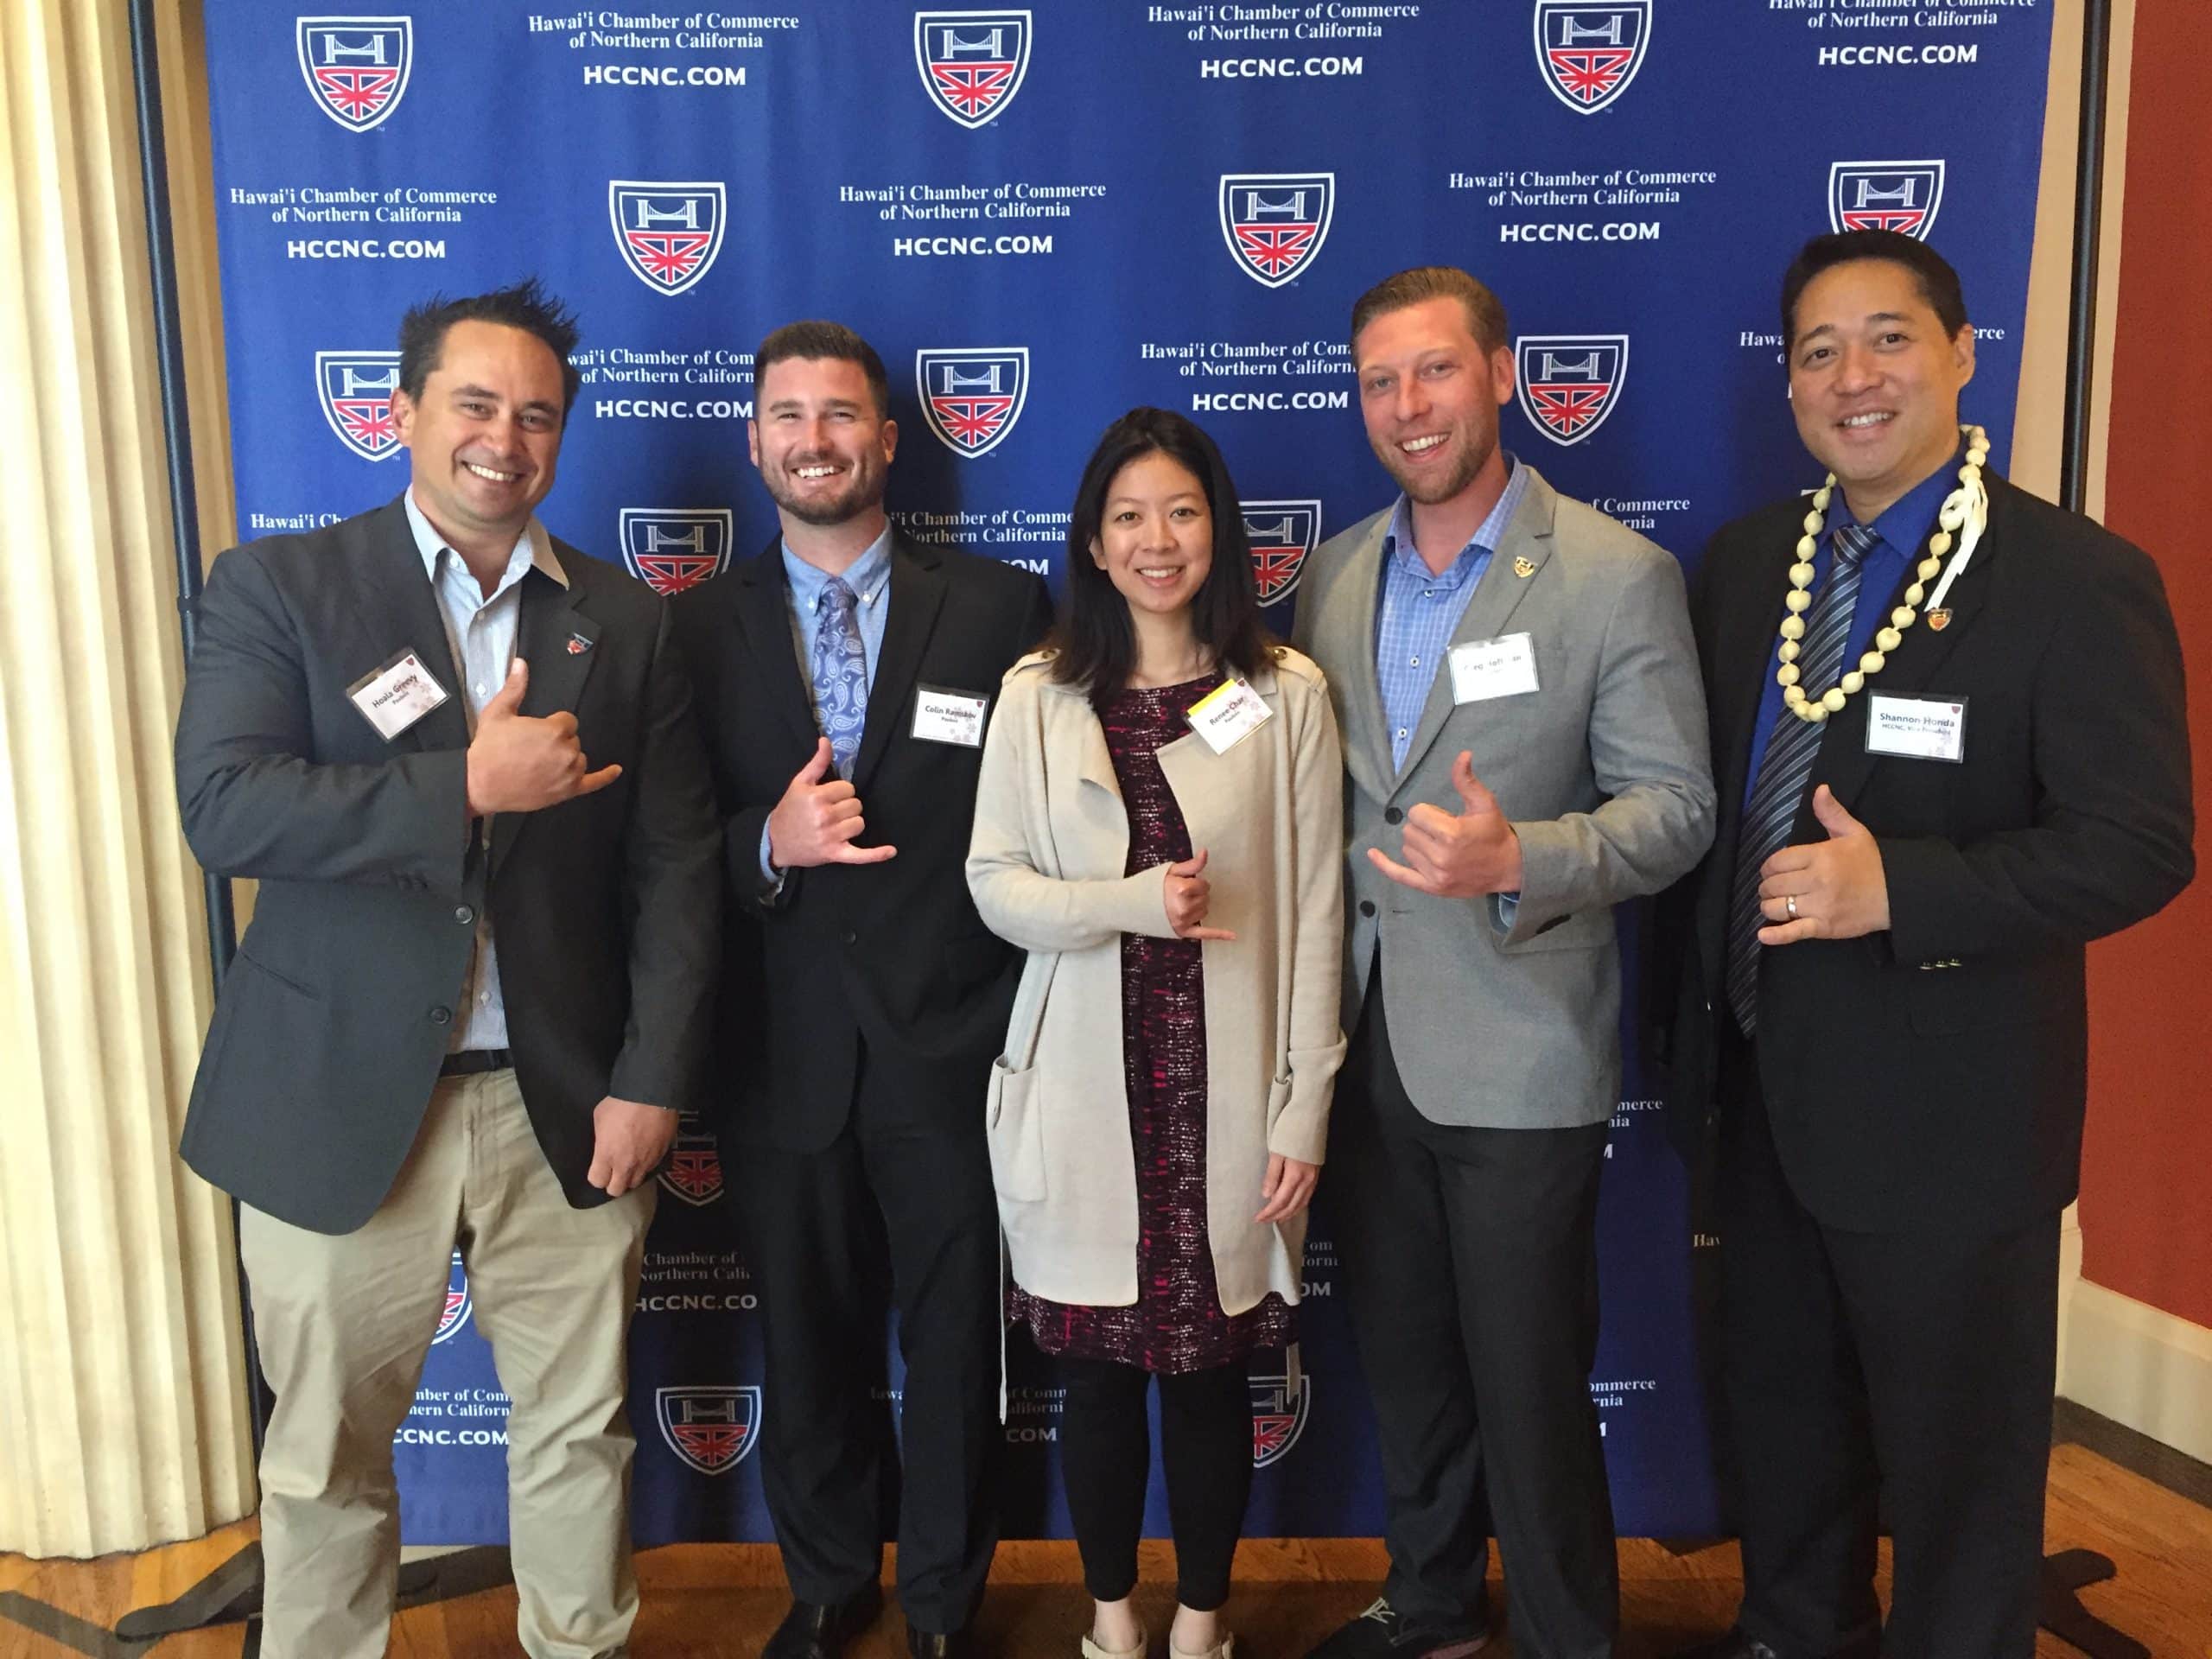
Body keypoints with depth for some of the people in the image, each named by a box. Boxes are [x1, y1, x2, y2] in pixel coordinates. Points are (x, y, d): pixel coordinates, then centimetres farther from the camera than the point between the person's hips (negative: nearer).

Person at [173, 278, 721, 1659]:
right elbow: (223, 806, -15)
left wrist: (654, 1078, -5)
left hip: (568, 1105, 2)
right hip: (340, 1105, -1)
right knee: (326, 1453, 14)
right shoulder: (277, 587, -1)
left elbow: (676, 863, 2)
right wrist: (466, 790, -23)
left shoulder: (625, 620, 5)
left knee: (581, 1430, 14)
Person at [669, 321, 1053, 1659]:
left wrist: (1033, 1028, -10)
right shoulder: (702, 627, 3)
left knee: (956, 1341, 13)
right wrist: (768, 843, -18)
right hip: (788, 1056, 2)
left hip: (953, 1046, -1)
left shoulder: (1002, 609, -2)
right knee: (809, 1344, 18)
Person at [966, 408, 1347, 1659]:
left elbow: (1316, 918, -2)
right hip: (1085, 1090, 1)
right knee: (1098, 1370, 11)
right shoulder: (1038, 696, 3)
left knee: (1211, 1367, 10)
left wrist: (1304, 1114, -5)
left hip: (1225, 1093, -1)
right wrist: (1132, 903, -17)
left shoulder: (1288, 695, -1)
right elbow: (994, 885, 1)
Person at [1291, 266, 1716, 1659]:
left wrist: (1519, 857, -28)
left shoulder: (1617, 575, -9)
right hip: (1367, 1037, 5)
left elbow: (1676, 806, -10)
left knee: (1528, 1382, 6)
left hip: (1518, 1054, -5)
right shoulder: (1335, 573, 7)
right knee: (1405, 1356, 20)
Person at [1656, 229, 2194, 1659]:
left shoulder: (2078, 579, -13)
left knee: (1957, 1449, 12)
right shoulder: (1744, 564, 5)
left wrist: (1898, 889, -27)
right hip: (1763, 1082, 6)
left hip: (1944, 1107, -6)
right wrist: (1701, 994, 7)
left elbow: (2142, 844, -17)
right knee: (1779, 1408, 23)